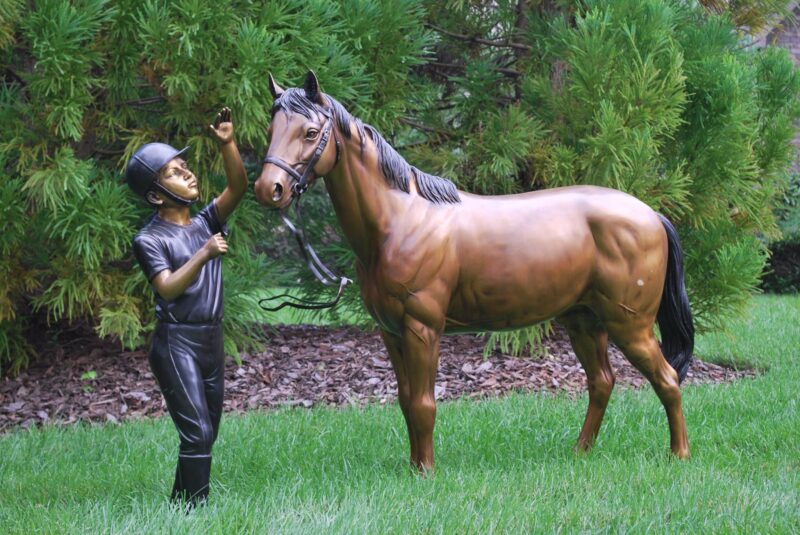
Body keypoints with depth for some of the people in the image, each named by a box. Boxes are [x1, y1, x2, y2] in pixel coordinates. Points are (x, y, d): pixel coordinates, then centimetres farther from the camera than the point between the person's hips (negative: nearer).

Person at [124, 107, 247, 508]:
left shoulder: (206, 223, 9)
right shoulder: (150, 240, -8)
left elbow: (237, 188, -5)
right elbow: (168, 288, -21)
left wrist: (227, 144, -18)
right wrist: (204, 255, -29)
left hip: (212, 340, 7)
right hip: (177, 343, -7)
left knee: (207, 433, 12)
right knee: (197, 432, -13)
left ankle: (180, 505, 22)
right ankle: (194, 510, -10)